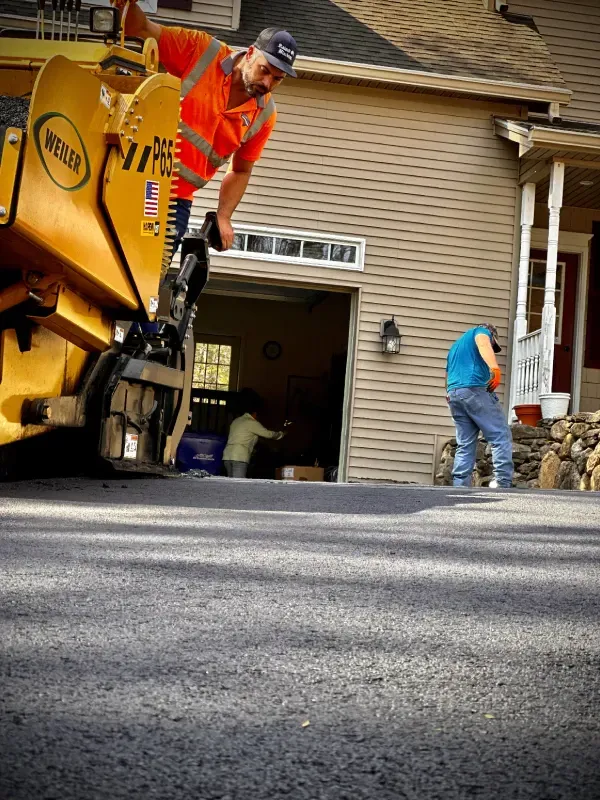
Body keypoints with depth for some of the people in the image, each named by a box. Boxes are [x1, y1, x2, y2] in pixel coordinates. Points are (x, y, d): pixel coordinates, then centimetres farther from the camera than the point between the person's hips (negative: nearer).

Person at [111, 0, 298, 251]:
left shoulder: (264, 115, 0)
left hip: (177, 201, 3)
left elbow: (241, 172, 12)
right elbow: (143, 29, -7)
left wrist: (223, 217, 0)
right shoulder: (202, 51, -10)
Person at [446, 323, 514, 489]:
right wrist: (494, 368, -28)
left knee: (465, 445, 7)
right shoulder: (482, 331, 12)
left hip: (453, 394, 7)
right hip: (475, 389, -7)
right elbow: (483, 344, -12)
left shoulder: (455, 346, 35)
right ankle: (502, 481, -21)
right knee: (501, 436, -8)